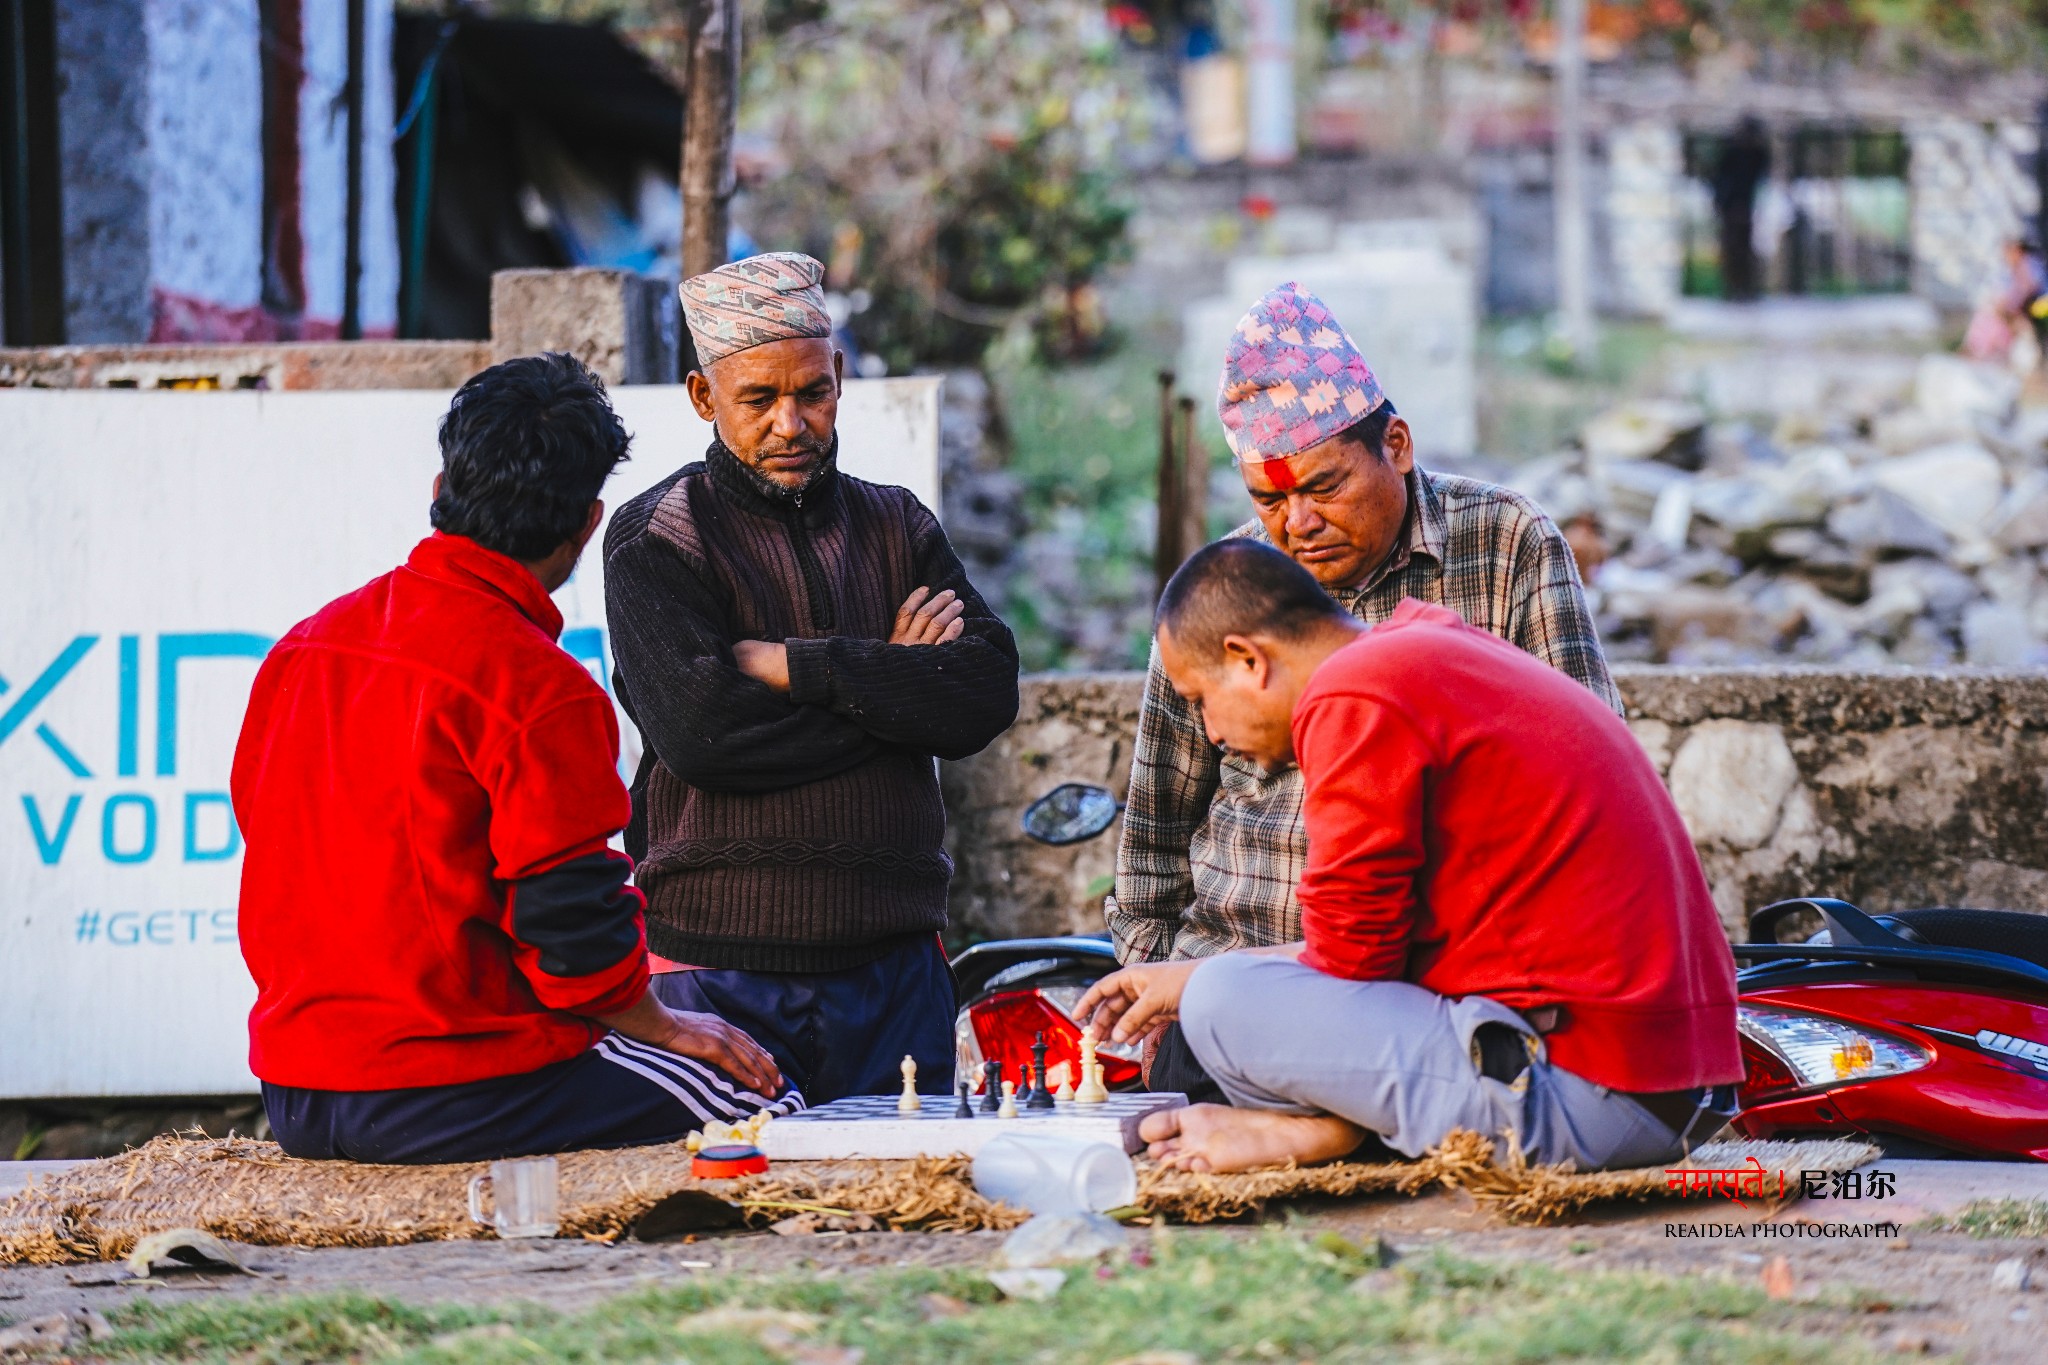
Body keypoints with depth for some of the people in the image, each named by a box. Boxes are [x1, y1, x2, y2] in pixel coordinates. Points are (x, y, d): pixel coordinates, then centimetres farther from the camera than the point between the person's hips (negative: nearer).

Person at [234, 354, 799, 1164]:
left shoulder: (304, 644, 9)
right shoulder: (540, 687, -15)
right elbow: (572, 922, -15)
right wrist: (661, 1027, 5)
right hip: (452, 1096, -8)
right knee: (764, 1108, 4)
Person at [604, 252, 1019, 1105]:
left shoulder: (896, 527, 14)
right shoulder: (656, 538, 1)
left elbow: (988, 697, -2)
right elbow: (700, 730, -15)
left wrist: (799, 666, -9)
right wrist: (887, 681, -5)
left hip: (894, 966, 4)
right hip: (721, 970, -4)